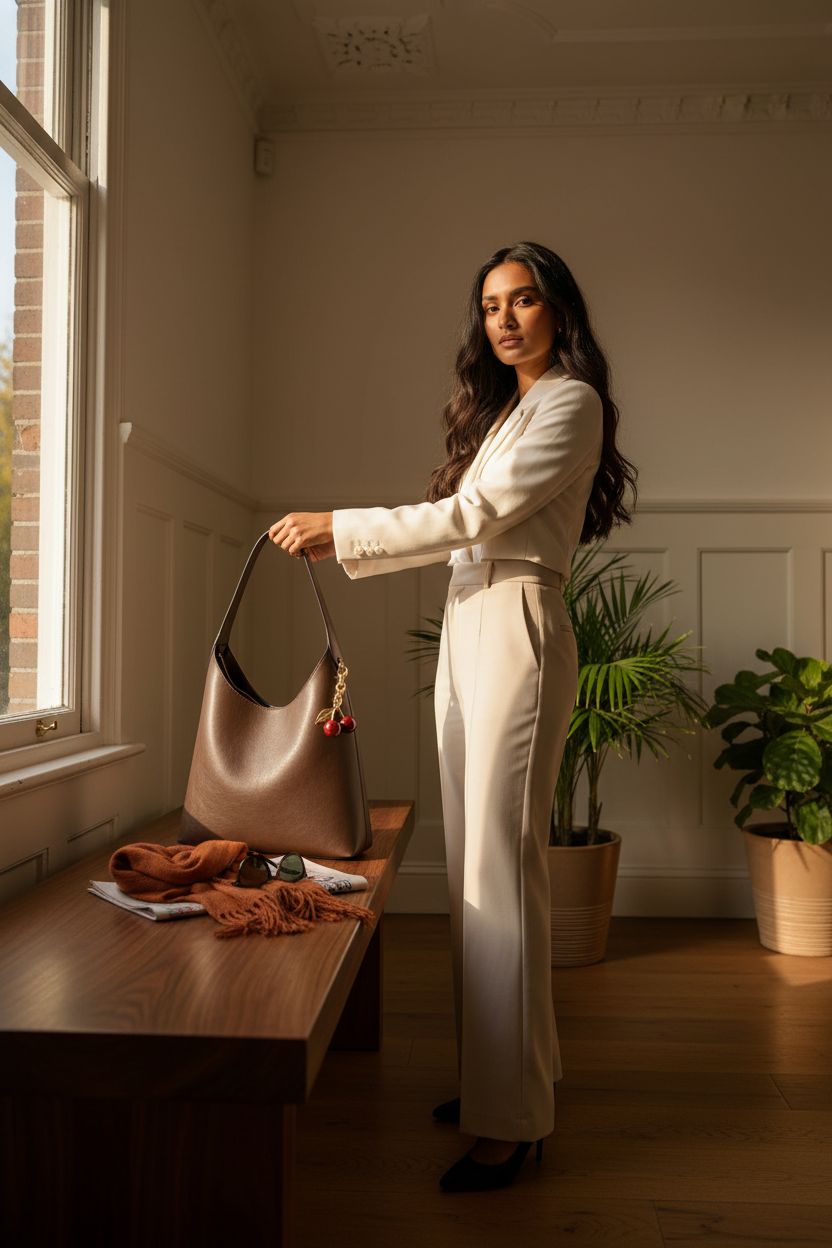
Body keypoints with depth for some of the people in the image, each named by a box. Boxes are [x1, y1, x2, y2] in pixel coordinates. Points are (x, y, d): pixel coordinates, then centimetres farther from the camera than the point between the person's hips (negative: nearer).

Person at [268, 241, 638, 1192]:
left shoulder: (570, 401, -3)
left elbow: (478, 515, -13)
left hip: (517, 631, -9)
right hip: (464, 628, 9)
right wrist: (342, 544, 16)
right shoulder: (499, 407, 24)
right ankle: (498, 1073, 22)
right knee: (471, 863, 9)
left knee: (501, 865, -10)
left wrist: (341, 526, -9)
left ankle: (511, 1120, -1)